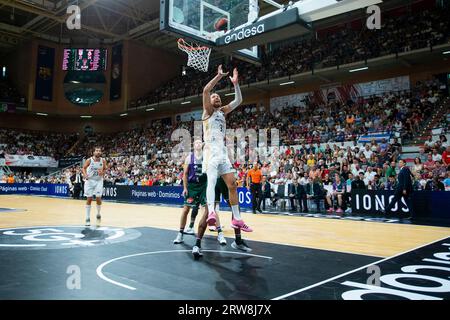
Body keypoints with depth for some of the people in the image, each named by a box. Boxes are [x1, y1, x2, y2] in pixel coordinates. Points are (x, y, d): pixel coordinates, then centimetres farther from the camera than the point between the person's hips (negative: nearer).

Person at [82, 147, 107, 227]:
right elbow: (84, 168, -2)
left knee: (98, 198, -8)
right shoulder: (89, 160, -11)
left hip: (99, 181, 1)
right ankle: (88, 218, 9)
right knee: (89, 199, 1)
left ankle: (99, 214, 17)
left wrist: (102, 173, -14)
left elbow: (105, 169, 8)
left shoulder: (103, 161, -6)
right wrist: (85, 174, -22)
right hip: (90, 180, -1)